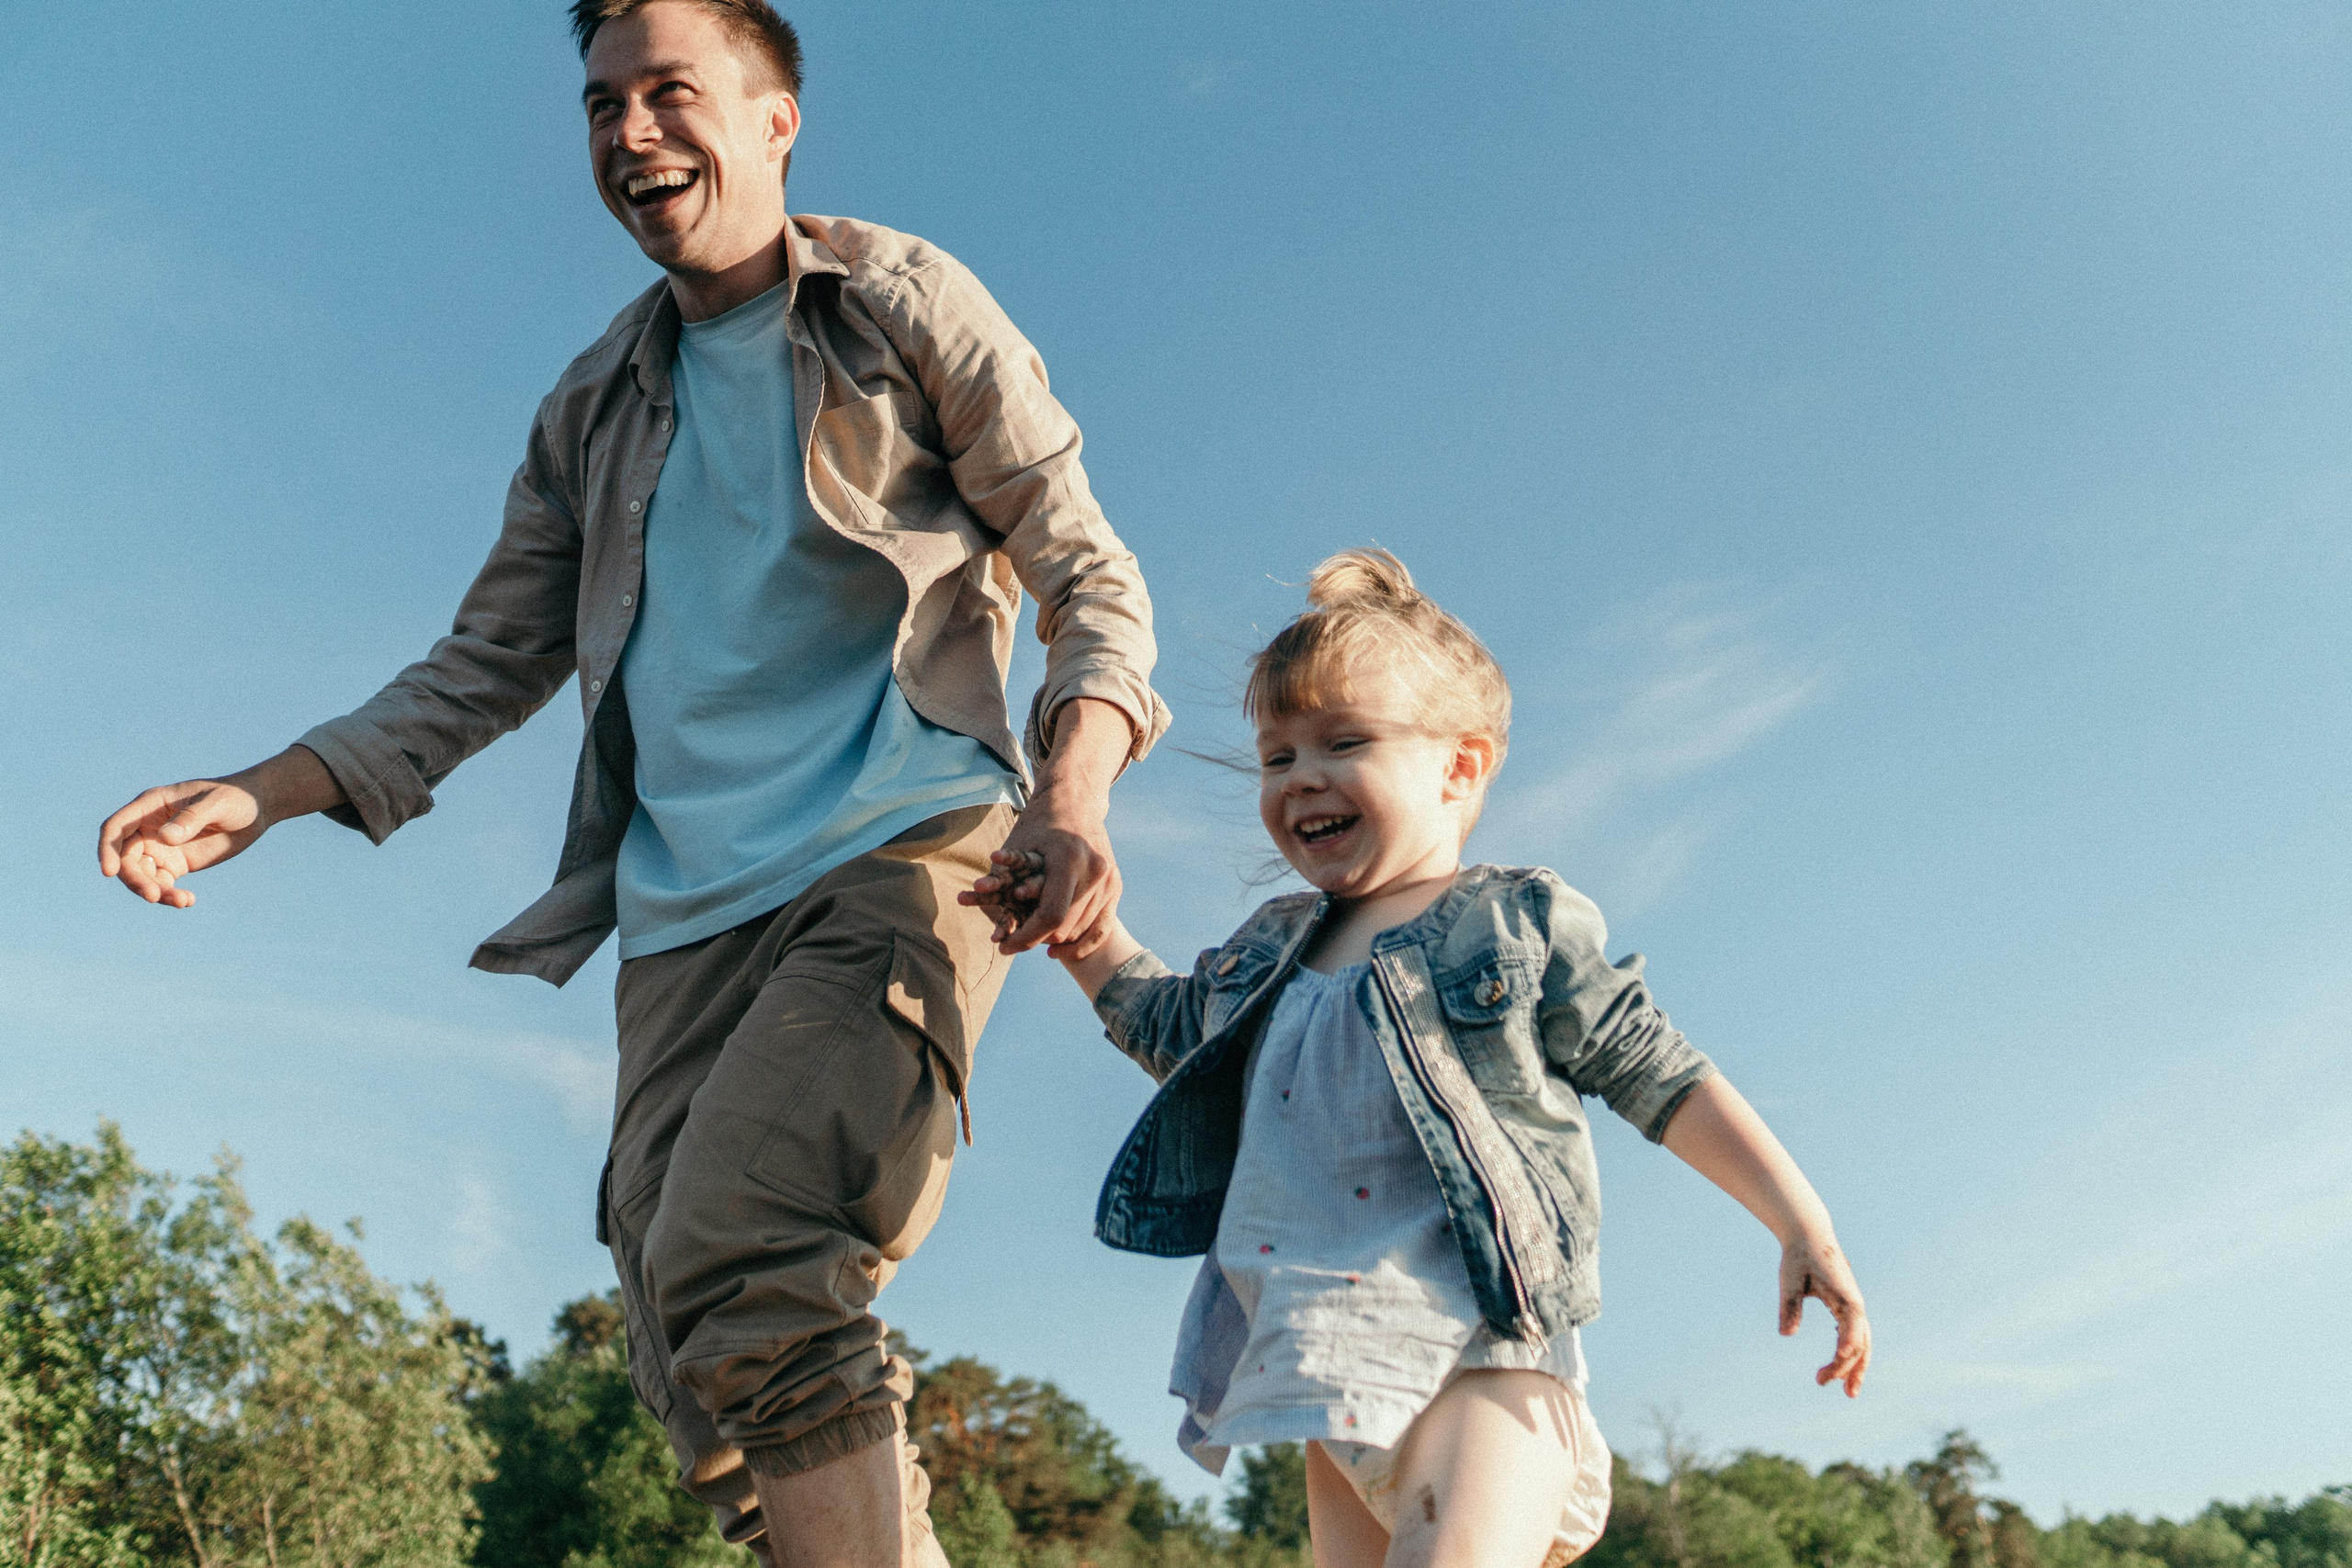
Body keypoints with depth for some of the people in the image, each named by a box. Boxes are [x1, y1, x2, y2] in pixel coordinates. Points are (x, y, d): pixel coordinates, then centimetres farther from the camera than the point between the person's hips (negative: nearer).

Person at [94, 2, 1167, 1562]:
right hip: (686, 904, 5)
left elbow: (1091, 575, 5)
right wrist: (265, 792, 12)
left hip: (899, 849, -5)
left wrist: (1072, 794, -15)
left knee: (741, 1278, -27)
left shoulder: (906, 305, 10)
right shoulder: (596, 409, 23)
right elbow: (492, 660, 26)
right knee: (700, 1355, -5)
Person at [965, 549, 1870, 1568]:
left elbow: (1663, 1078, 3)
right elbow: (1165, 1025, 34)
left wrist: (1805, 1229, -1)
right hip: (1344, 1374, 6)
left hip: (1486, 1353, -6)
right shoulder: (1270, 952, 16)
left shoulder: (1524, 923, 1)